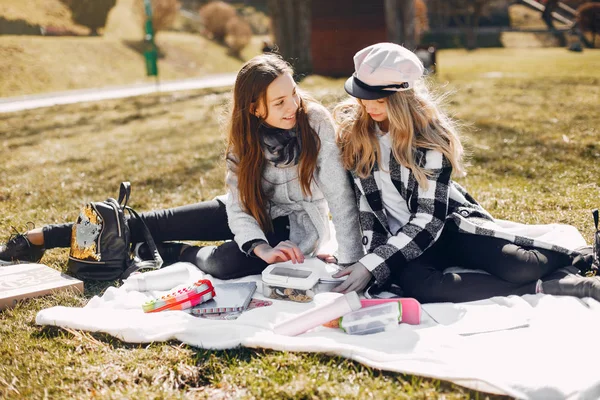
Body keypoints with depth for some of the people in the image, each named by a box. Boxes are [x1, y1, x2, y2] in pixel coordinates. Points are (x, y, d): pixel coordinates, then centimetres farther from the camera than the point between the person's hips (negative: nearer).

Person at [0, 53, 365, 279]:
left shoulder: (316, 120, -24)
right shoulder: (245, 135, -14)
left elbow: (340, 194, -24)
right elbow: (239, 204, -20)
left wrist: (352, 261, -33)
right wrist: (262, 249, -38)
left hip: (298, 223, -3)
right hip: (253, 212, 4)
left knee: (224, 262, -33)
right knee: (162, 222, -2)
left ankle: (168, 254, 2)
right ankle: (37, 239, 8)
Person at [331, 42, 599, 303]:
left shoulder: (430, 137, -12)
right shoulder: (351, 131, -3)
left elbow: (429, 218, -16)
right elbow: (362, 202, 3)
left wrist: (373, 265, -24)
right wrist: (370, 256, -8)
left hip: (448, 225, -1)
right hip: (398, 240, 2)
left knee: (520, 267, -28)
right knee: (414, 283, -35)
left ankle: (578, 257, 9)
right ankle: (546, 288, -26)